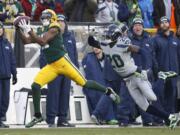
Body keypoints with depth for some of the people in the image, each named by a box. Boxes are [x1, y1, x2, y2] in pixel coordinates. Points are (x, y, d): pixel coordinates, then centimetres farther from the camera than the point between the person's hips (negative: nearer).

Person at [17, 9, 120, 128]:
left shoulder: (54, 29, -8)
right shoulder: (44, 32, 15)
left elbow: (42, 41, -21)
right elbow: (26, 41, 16)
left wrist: (29, 30, -21)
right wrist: (21, 30, 2)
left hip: (63, 62, -7)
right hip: (52, 66, 7)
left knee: (83, 82, -5)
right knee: (35, 86, -6)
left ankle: (108, 91, 17)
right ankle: (37, 116, 2)